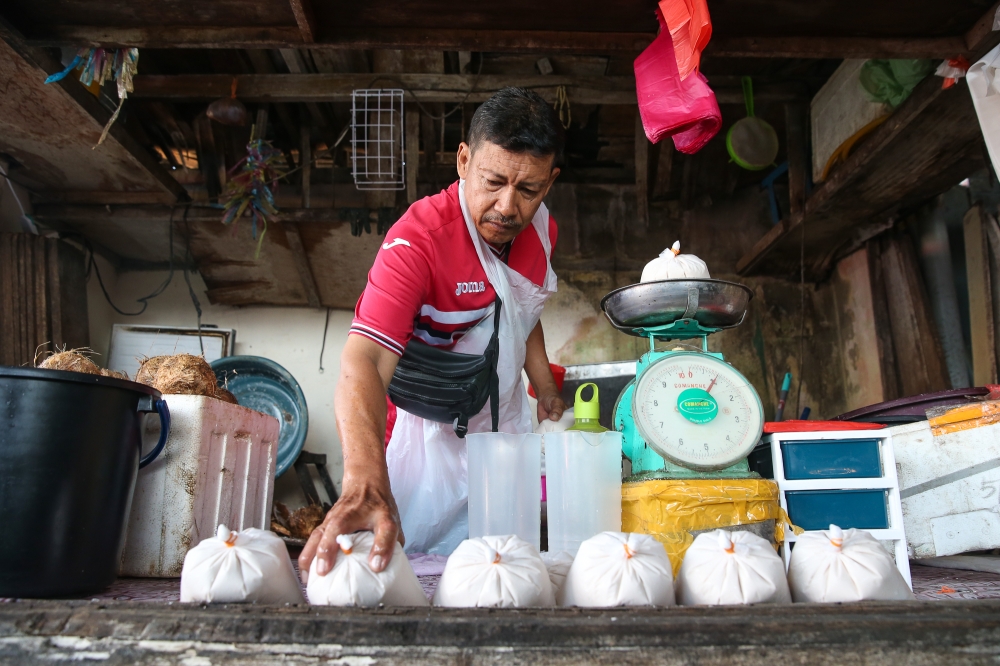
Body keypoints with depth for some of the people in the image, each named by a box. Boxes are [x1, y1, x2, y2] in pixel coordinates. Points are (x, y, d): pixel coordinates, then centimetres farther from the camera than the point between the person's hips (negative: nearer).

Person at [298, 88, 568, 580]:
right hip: (431, 434, -6)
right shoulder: (418, 239, -28)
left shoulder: (540, 227, -5)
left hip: (505, 427, 6)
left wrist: (546, 391, 6)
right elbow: (364, 361, -41)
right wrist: (366, 479, -57)